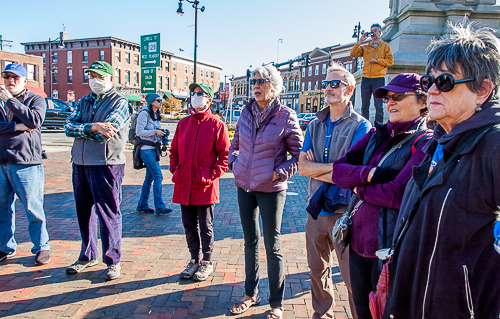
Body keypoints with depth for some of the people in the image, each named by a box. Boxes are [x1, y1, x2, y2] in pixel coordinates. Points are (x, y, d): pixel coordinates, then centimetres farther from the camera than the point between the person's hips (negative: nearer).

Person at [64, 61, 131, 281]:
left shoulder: (119, 103, -4)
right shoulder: (83, 102, 16)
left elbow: (105, 133, -18)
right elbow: (69, 127, 1)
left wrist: (80, 130, -5)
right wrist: (92, 127, -15)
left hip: (106, 165, -7)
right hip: (80, 163, 7)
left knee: (108, 213, -2)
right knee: (84, 211, 15)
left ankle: (113, 261, 11)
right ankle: (88, 256, 31)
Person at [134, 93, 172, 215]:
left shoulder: (156, 115, 17)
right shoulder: (144, 113, -9)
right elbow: (139, 131, -15)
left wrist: (161, 134, 9)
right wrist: (155, 132, -18)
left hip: (153, 149, 9)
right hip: (146, 149, -9)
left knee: (149, 178, 10)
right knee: (158, 176, -11)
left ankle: (142, 205, 19)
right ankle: (159, 207, -7)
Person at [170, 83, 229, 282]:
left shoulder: (217, 125, -5)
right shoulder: (183, 123, 10)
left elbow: (224, 155, -5)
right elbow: (174, 151, 16)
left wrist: (212, 175, -12)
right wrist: (175, 171, 4)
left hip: (205, 186, -5)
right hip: (184, 185, 5)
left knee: (206, 227, 7)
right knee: (189, 226, 14)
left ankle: (207, 263, 23)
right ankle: (194, 260, 30)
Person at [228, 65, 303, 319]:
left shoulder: (286, 116, -10)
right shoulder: (246, 112, 4)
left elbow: (298, 154, -6)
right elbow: (235, 144, 19)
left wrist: (280, 173, -15)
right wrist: (234, 163, 4)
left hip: (271, 189, -5)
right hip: (244, 186, 5)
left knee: (272, 246, 4)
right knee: (250, 241, 16)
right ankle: (251, 294, 33)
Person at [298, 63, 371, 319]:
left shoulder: (360, 126, -8)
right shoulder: (315, 125, 9)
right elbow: (302, 166, 0)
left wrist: (316, 168, -8)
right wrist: (334, 166, -12)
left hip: (345, 211, -5)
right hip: (316, 208, 6)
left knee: (352, 274, 2)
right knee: (317, 269, 19)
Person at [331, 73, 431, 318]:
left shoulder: (425, 143, -12)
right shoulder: (376, 135, 8)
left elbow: (397, 195, -23)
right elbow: (338, 170, 0)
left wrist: (358, 187, -8)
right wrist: (369, 174, -18)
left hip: (390, 249, -6)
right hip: (358, 241, 6)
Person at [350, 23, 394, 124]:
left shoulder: (385, 46, 12)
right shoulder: (365, 47, 18)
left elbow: (390, 61, 2)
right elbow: (353, 54, 4)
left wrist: (377, 60, -9)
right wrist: (360, 41, -1)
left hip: (379, 78, -3)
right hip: (366, 78, 3)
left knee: (378, 106, -5)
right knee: (364, 106, 3)